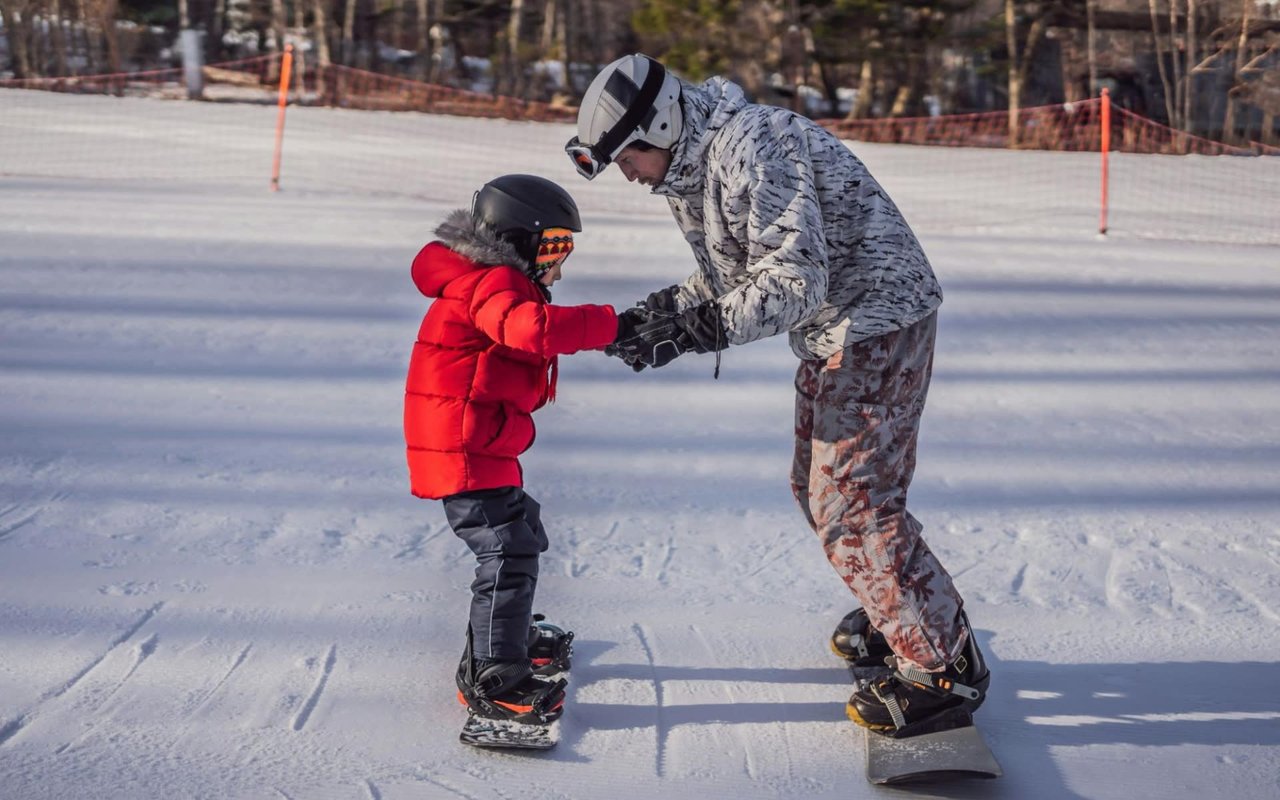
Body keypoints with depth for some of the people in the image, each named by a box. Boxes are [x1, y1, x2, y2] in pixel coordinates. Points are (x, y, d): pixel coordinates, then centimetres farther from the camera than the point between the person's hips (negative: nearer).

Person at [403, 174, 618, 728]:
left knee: (523, 531, 27)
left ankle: (510, 633, 46)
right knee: (507, 552, -13)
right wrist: (606, 325, -32)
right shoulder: (493, 285, -17)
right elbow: (532, 328, -36)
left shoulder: (495, 284, 19)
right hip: (463, 450, -12)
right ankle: (493, 679, -10)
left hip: (484, 449, 12)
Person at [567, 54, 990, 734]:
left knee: (849, 499, -10)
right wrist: (662, 311, 0)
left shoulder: (749, 147, -25)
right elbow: (730, 275, 15)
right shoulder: (687, 170, 8)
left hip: (878, 315, -11)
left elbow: (796, 279, -29)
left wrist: (696, 328, -31)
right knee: (817, 485, 19)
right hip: (832, 333, 11)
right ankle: (899, 611, 36)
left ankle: (943, 665, -1)